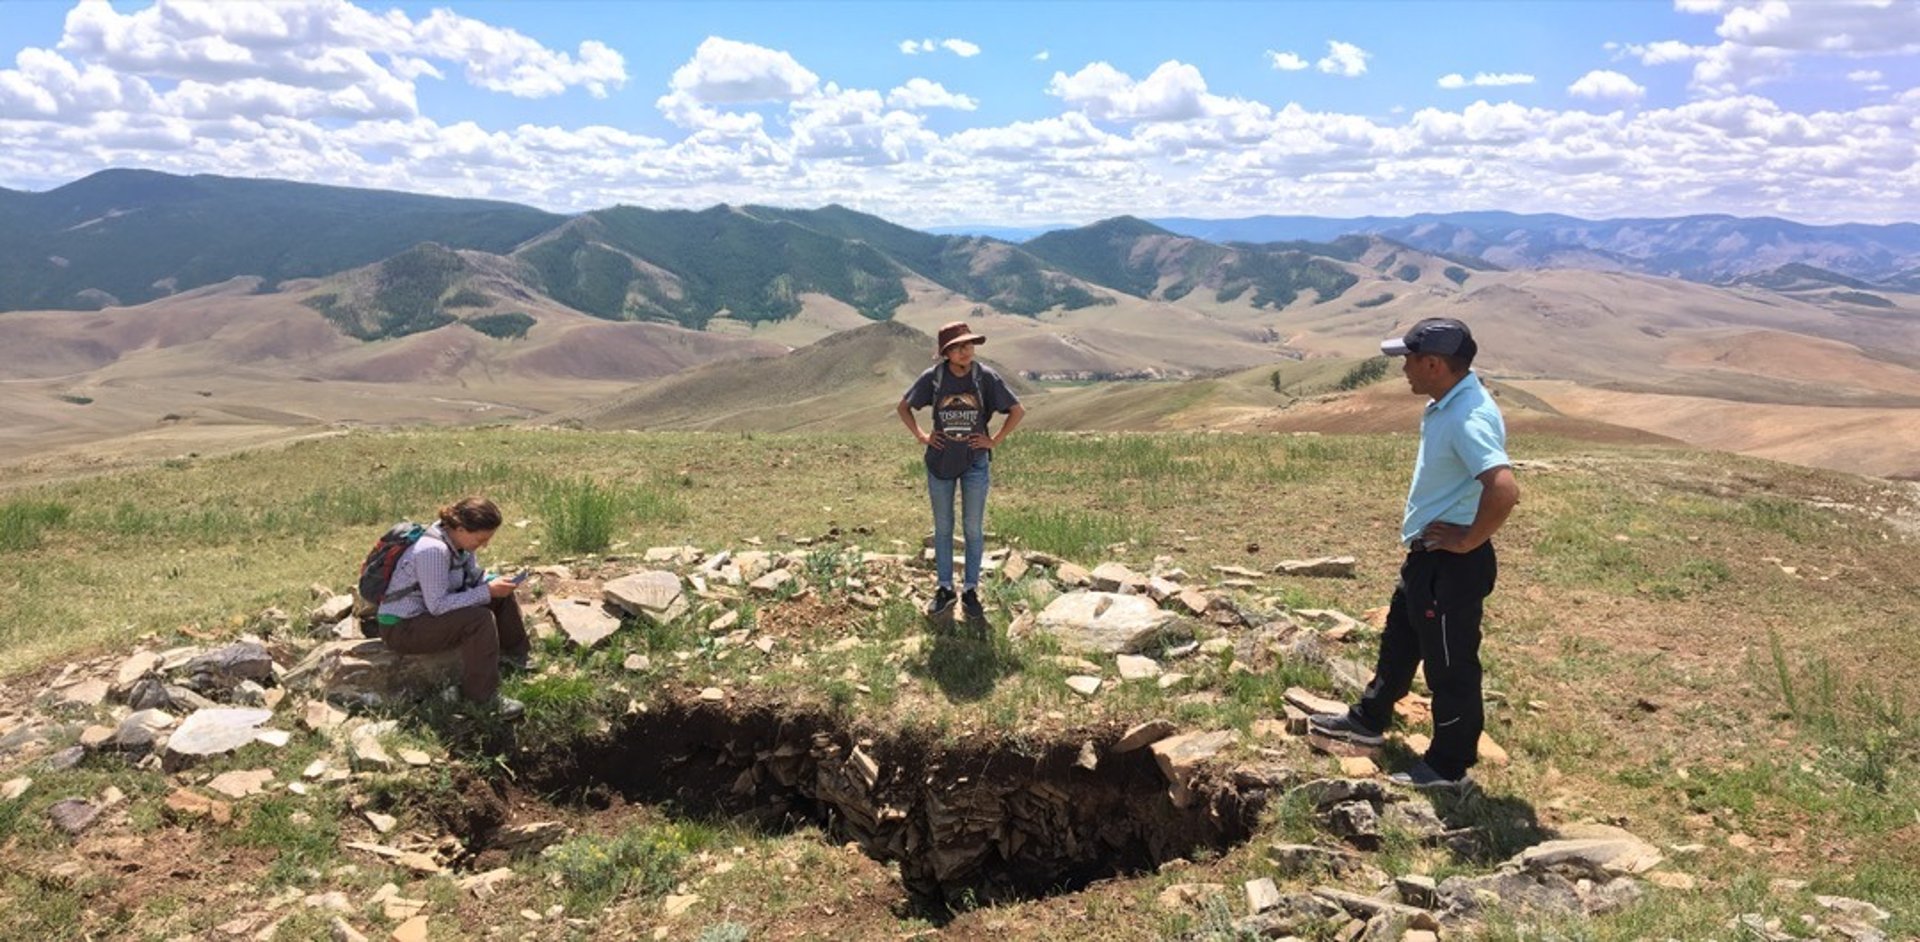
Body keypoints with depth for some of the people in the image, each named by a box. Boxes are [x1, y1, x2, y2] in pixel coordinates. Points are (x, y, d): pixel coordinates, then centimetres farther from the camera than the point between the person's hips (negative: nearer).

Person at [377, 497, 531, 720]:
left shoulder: (458, 540, -4)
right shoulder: (433, 550, -31)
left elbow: (473, 577, 10)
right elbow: (437, 605, -31)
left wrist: (495, 584, -12)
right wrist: (487, 592, -29)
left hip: (429, 612, 10)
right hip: (402, 627, -10)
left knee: (501, 596, 5)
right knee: (480, 618, -29)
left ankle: (516, 657, 17)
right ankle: (482, 697, -21)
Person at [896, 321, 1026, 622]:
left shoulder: (986, 377, -9)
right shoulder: (932, 378, -7)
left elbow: (1018, 410, -1)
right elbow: (903, 407, 8)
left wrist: (995, 440, -6)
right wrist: (920, 435, -1)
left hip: (975, 463, -1)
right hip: (940, 461, 1)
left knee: (973, 528, 7)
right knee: (942, 528, 11)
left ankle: (970, 590, 20)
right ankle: (944, 589, 24)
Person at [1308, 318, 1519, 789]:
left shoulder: (1469, 419, -27)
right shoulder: (1448, 404, 5)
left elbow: (1505, 490, -39)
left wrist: (1468, 540, -25)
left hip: (1452, 565, -11)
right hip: (1426, 556, 11)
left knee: (1450, 666, 6)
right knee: (1398, 642, 25)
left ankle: (1449, 768, 22)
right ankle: (1368, 720, 44)